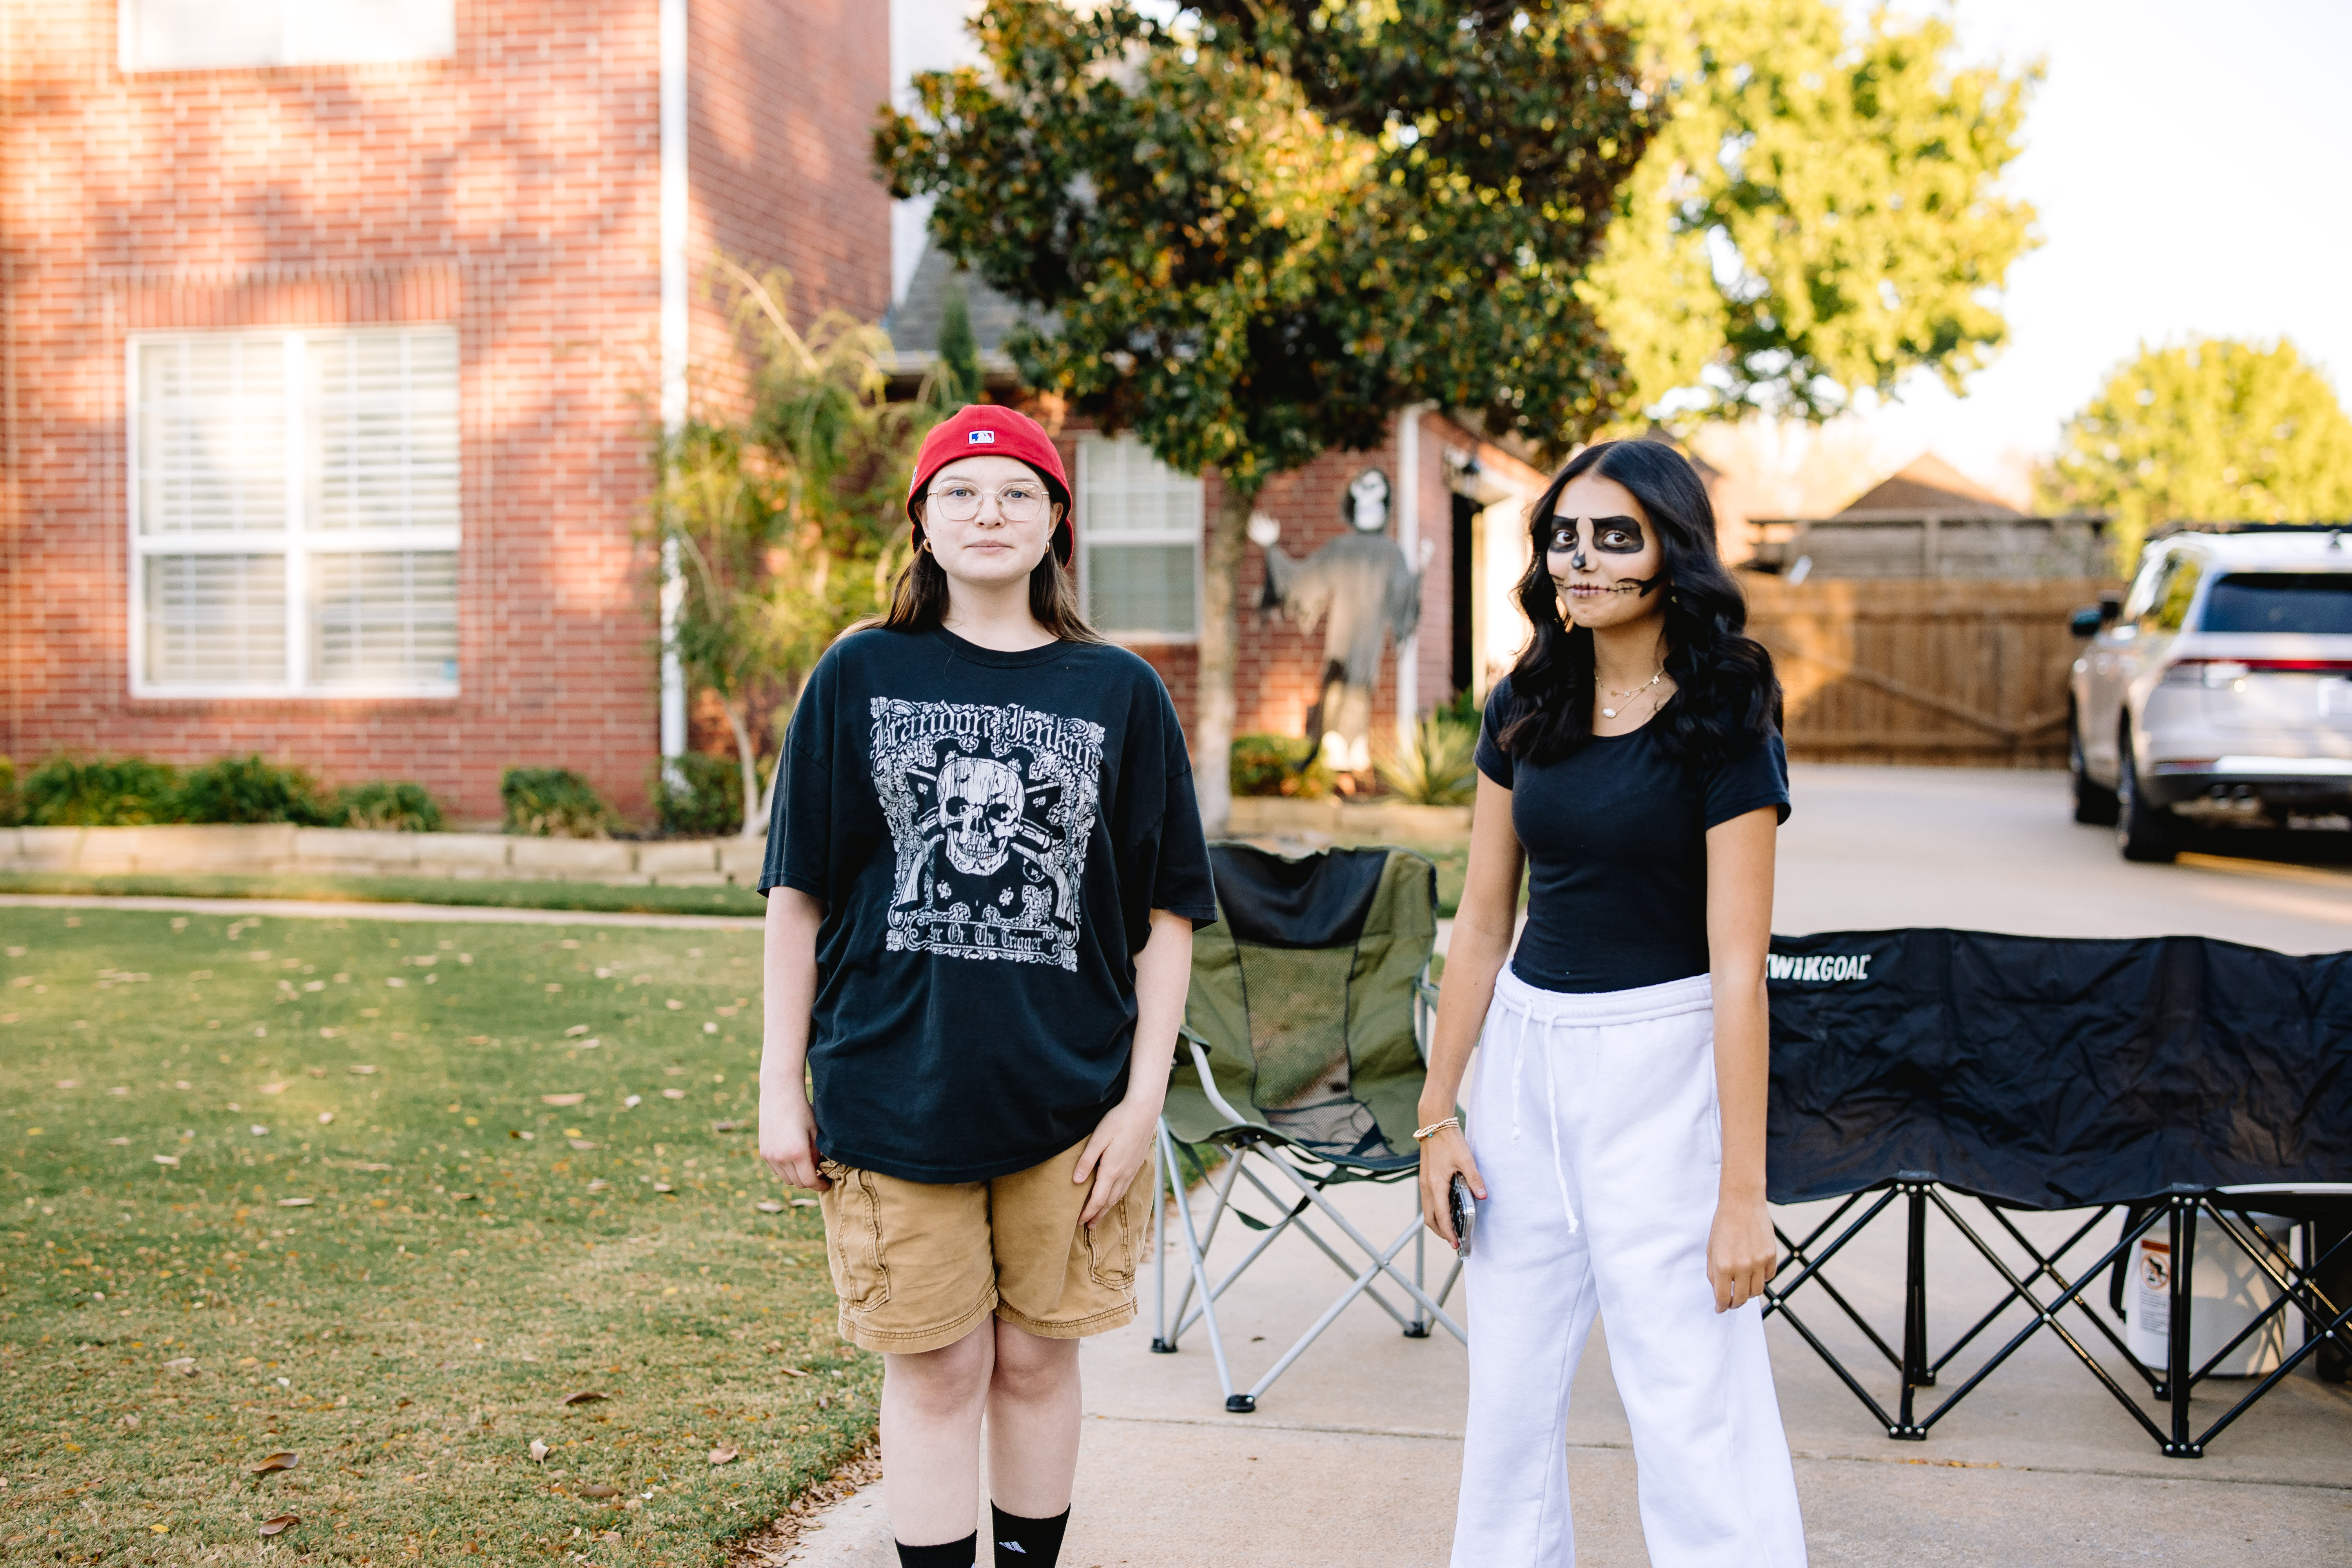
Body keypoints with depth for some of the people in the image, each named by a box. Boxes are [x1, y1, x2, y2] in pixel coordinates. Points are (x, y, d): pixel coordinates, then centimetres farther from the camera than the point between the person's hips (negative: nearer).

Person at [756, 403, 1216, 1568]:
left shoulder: (1118, 693, 2)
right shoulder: (860, 676, 2)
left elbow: (1166, 913, 3)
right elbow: (798, 893, 4)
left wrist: (1143, 1097, -3)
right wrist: (779, 1085, 1)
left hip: (1068, 1093, 1)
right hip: (892, 1084, -1)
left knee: (1038, 1357, 11)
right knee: (936, 1370, 6)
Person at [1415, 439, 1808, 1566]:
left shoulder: (1722, 723, -11)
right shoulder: (1525, 710, 5)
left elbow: (1737, 968, -14)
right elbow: (1482, 923, 10)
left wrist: (1743, 1197, -16)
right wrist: (1438, 1112, 8)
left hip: (1660, 1061, -6)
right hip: (1524, 1050, 6)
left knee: (1690, 1397, -3)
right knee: (1510, 1383, 13)